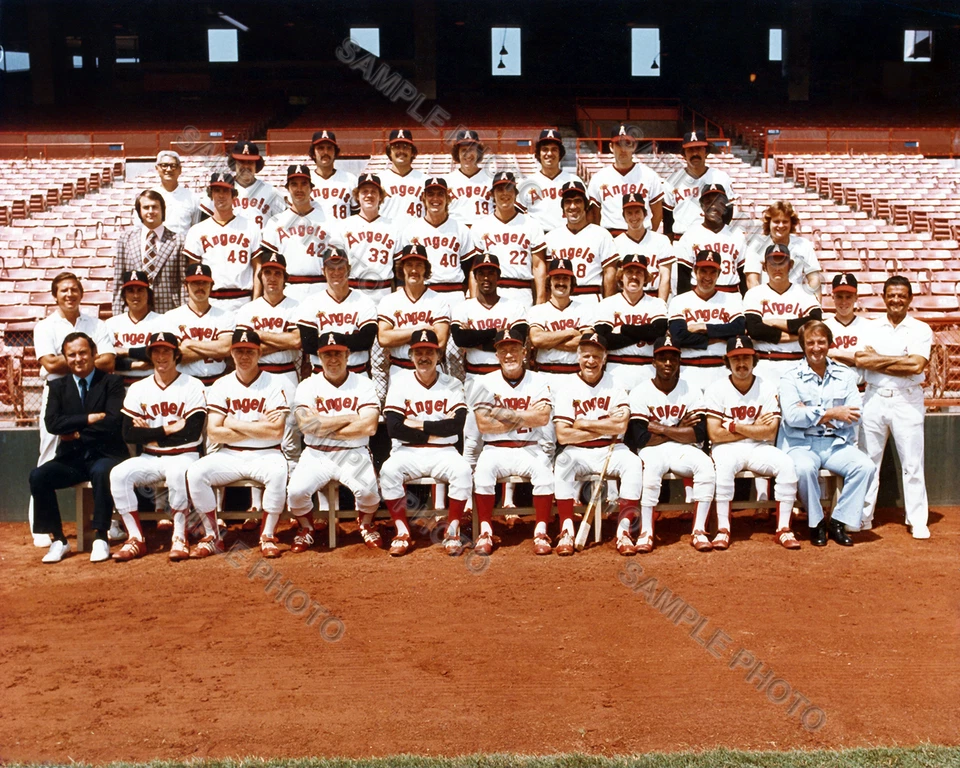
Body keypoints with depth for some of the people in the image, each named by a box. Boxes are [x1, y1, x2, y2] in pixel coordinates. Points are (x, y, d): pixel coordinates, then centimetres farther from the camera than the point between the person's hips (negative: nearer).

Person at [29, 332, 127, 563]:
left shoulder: (112, 382, 0)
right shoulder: (58, 386, 11)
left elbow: (112, 423, -13)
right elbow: (52, 423, -5)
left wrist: (76, 433, -9)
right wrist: (89, 418, -14)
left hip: (105, 455, -4)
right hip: (71, 458, 4)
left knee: (101, 472, -37)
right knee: (38, 476, -22)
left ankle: (100, 538, -24)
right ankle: (57, 540, -10)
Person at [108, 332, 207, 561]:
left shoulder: (193, 386, -4)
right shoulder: (138, 389, 6)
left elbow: (192, 433, -14)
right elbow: (129, 434, -3)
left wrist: (150, 432, -9)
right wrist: (167, 429, -12)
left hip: (184, 456, -4)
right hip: (150, 459, 4)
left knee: (177, 472, -37)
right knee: (118, 474, -23)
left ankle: (180, 538, -23)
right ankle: (136, 539, -14)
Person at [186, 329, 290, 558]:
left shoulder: (274, 384, -3)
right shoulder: (221, 386, 4)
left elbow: (276, 431, -15)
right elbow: (213, 433, -6)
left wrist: (235, 423, -10)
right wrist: (257, 427, -11)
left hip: (266, 454, -3)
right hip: (229, 455, 3)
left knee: (278, 473, -35)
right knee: (195, 472, -23)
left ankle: (268, 537, -19)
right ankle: (212, 537, -9)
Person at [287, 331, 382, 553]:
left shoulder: (363, 384, 0)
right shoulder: (308, 386, 2)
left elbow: (368, 427, -14)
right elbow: (306, 424, -15)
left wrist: (323, 428, -12)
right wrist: (349, 418, -12)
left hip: (354, 455, -1)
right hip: (317, 455, 1)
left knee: (369, 491, -27)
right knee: (296, 491, -24)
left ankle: (366, 524, 11)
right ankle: (307, 528, 11)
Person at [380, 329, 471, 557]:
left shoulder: (452, 385, 2)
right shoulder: (400, 382, 0)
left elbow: (456, 425, -12)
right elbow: (394, 427, -11)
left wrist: (419, 424, -13)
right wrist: (438, 428, -11)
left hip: (443, 453, 0)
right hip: (408, 452, 0)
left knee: (462, 470, -29)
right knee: (388, 470, -29)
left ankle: (453, 530, -12)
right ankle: (402, 532, -15)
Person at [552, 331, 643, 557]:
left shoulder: (615, 386, 2)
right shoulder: (567, 389, 0)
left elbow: (621, 426, -13)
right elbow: (562, 435, -11)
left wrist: (583, 423, -9)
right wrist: (605, 426, -10)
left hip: (611, 450, 1)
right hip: (578, 452, -1)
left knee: (633, 463, -29)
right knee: (563, 462, -32)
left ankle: (624, 530, -25)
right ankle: (567, 530, -26)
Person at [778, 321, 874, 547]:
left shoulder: (845, 375, 10)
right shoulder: (791, 378, 2)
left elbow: (855, 416, -3)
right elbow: (791, 415, -14)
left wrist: (812, 414, -12)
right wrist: (831, 413, -14)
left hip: (837, 444, 3)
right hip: (801, 443, -3)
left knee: (865, 466, -25)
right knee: (804, 468, -34)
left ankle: (839, 522, -9)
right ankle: (816, 523, -10)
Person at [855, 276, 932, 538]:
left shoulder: (921, 330, 2)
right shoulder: (871, 327, 8)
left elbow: (917, 365, -13)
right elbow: (860, 359, -8)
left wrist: (877, 359, -8)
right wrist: (901, 361, -10)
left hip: (907, 401, -2)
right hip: (874, 398, 2)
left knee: (912, 464, 1)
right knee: (867, 460, 7)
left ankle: (917, 521, 9)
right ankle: (863, 517, 15)